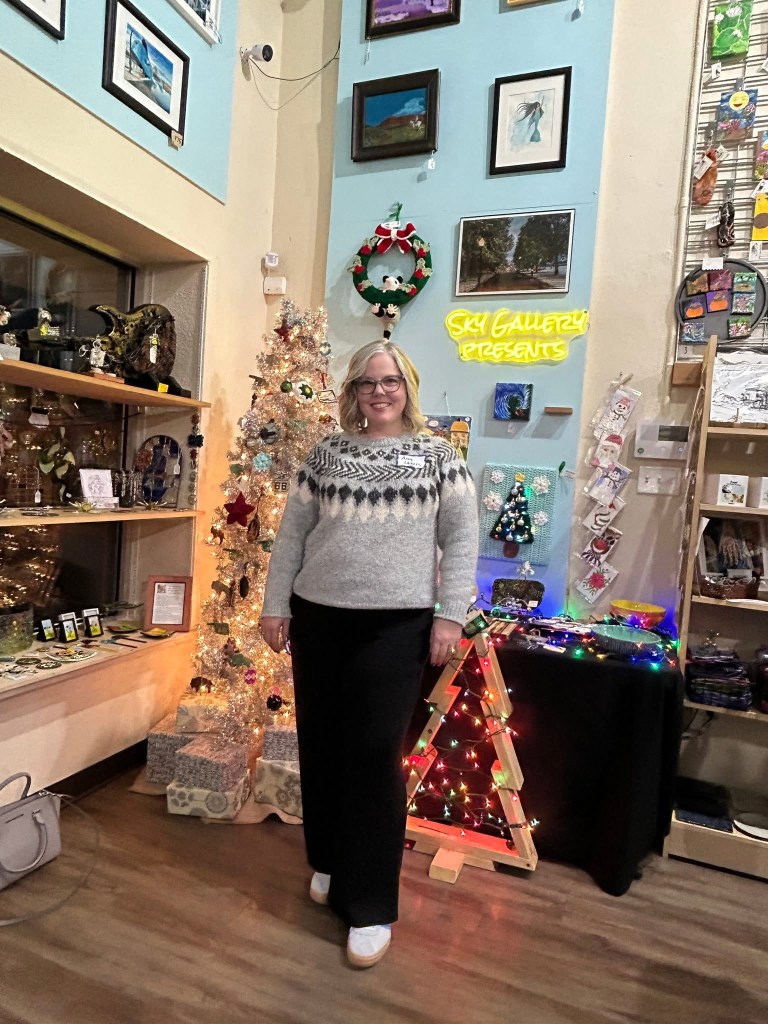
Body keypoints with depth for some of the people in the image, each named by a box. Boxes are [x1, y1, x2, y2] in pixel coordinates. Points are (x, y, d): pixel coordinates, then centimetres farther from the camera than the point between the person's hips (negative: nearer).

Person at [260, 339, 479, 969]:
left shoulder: (439, 456, 2)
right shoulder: (326, 454, 8)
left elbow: (461, 541, -1)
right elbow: (292, 534, 8)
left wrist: (450, 616, -7)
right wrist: (276, 606, 5)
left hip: (397, 625, -3)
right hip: (318, 618, 4)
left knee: (375, 754, 0)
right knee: (320, 746, 13)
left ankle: (371, 904, 17)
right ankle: (329, 862, 38)